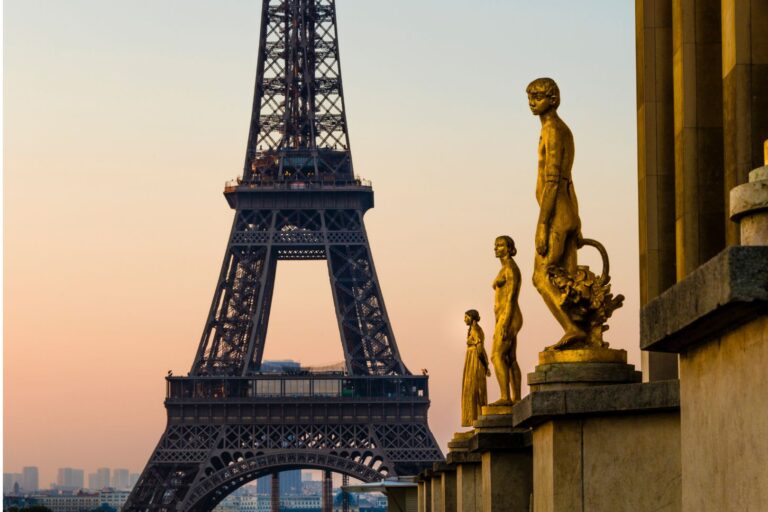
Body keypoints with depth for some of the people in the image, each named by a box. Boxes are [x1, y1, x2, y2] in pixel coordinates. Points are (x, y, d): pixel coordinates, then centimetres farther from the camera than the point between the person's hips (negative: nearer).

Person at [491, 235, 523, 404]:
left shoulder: (511, 267, -11)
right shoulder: (506, 270, 20)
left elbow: (511, 297, -18)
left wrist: (505, 324, -24)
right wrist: (501, 327, 22)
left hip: (508, 319, -10)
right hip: (506, 320, 10)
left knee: (497, 356, -15)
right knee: (510, 360, 6)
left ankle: (505, 397, -21)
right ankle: (516, 399, 3)